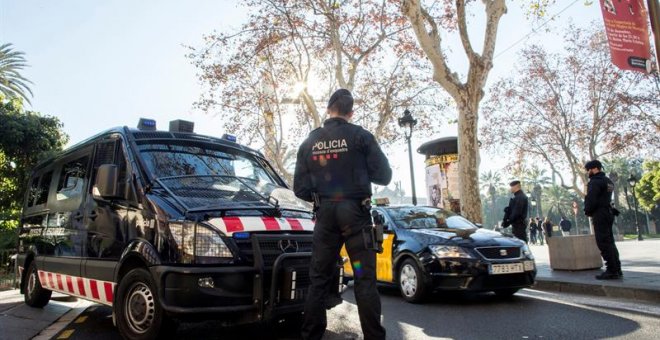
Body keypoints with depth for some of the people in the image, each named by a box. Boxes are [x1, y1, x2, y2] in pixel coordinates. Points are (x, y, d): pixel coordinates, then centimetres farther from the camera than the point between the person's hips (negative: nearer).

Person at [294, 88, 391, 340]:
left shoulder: (309, 142, 7)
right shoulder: (360, 136, -3)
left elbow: (300, 189, 5)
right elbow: (384, 176, -2)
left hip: (325, 215, 3)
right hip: (355, 213, -3)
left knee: (319, 279, 10)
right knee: (365, 279, -1)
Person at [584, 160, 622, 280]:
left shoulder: (595, 182, -13)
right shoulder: (608, 181, 17)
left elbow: (591, 199, -20)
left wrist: (588, 211, -3)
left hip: (599, 215, -10)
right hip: (608, 213, 10)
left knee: (604, 243, -7)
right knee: (609, 242, 13)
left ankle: (612, 270, -7)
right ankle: (616, 269, 17)